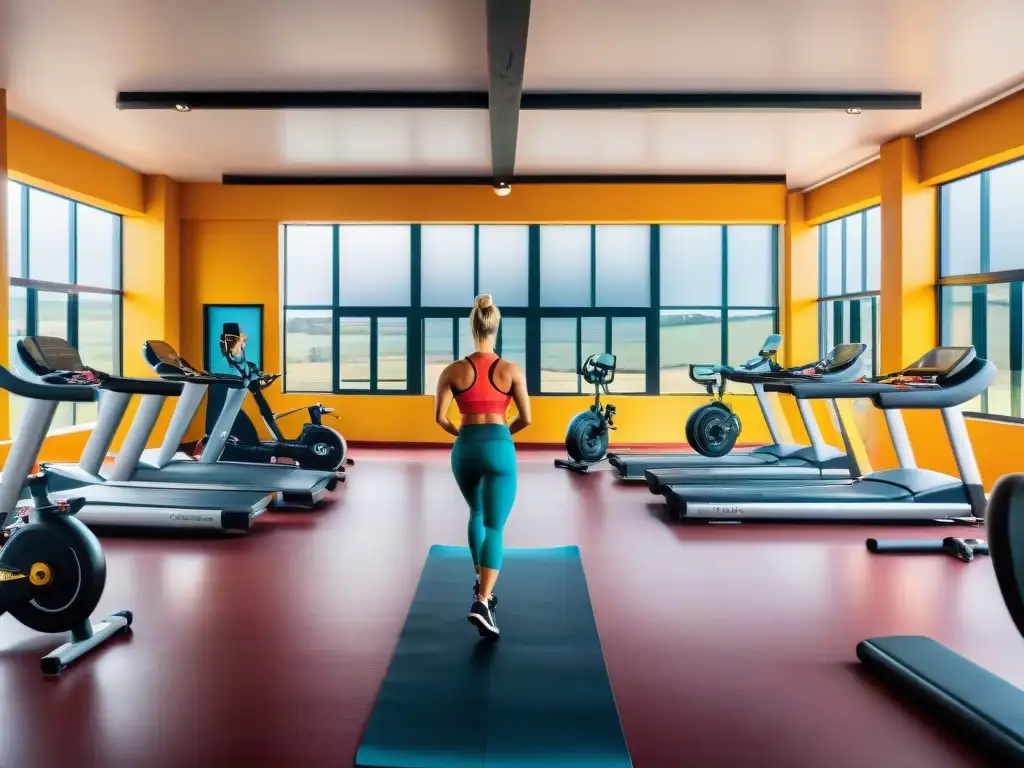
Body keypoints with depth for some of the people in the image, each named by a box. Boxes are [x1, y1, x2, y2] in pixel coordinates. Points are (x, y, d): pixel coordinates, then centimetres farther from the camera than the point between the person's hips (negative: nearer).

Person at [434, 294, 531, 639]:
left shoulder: (453, 370, -1)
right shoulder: (511, 370, -3)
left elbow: (439, 417, -1)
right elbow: (526, 419, -1)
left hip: (465, 449, 2)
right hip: (499, 448, -2)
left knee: (477, 513, 29)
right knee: (495, 527, -2)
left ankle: (480, 581, 34)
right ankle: (482, 601, -17)